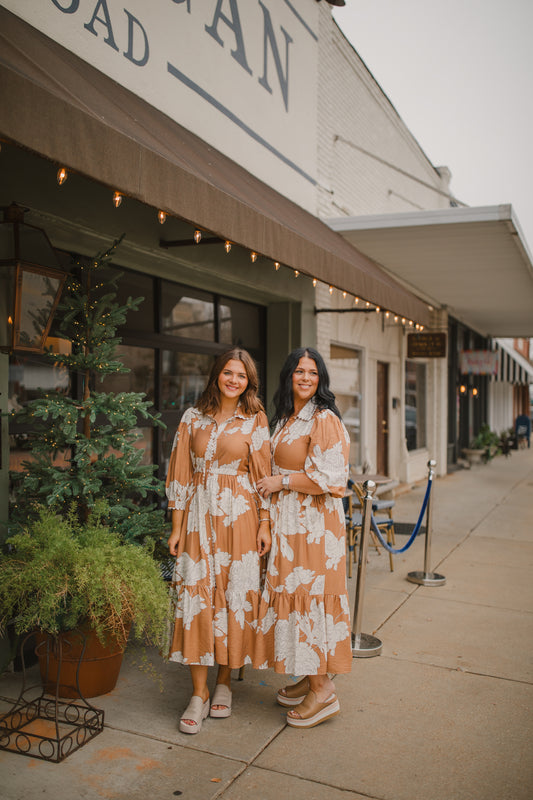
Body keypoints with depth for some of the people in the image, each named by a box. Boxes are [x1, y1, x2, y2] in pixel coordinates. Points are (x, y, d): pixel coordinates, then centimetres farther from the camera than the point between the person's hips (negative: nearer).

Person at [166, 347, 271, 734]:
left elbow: (263, 474, 2)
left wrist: (264, 525, -3)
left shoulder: (255, 419, 3)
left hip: (239, 517, -1)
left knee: (234, 594, 3)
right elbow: (181, 474, 6)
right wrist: (177, 527, 3)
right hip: (199, 515, 1)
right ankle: (199, 692, 10)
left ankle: (225, 681, 22)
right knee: (196, 596, -1)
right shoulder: (193, 418, 7)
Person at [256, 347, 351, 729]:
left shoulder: (325, 420, -14)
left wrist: (281, 482, -12)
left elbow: (327, 478, -20)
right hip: (287, 521, 9)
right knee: (291, 593, 12)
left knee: (311, 595, -3)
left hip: (314, 524, -8)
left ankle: (323, 690, 10)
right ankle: (309, 678, 25)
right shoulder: (285, 419, 14)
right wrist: (274, 484, 11)